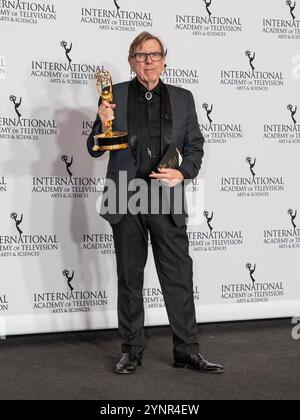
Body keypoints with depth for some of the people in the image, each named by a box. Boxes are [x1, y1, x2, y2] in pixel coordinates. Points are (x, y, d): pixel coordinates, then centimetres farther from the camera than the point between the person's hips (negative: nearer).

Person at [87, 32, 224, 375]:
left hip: (167, 198, 1)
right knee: (129, 279, 8)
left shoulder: (182, 99, 9)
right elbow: (95, 150, 5)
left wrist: (183, 173, -9)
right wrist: (104, 125, -16)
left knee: (179, 277, 1)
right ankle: (132, 351, 19)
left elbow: (195, 146, 10)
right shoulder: (115, 95, 4)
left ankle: (187, 352, 11)